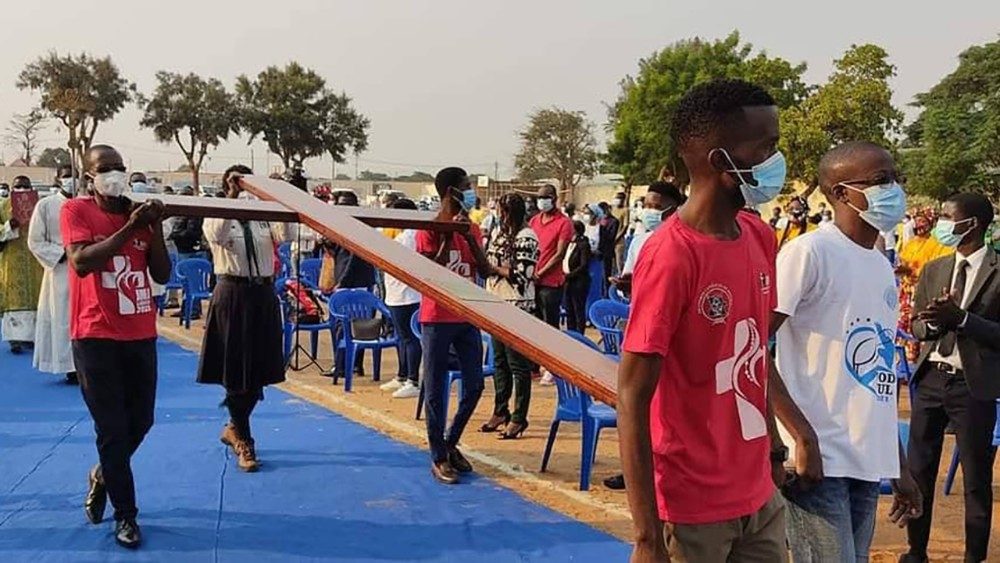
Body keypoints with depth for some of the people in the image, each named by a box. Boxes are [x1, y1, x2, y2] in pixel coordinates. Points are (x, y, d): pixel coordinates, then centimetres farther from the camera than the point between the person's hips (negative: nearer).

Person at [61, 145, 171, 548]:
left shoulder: (139, 215, 8)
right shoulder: (76, 211, -4)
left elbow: (162, 275, 4)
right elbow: (81, 262, -19)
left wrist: (154, 228, -8)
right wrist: (129, 228, -22)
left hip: (141, 335, 5)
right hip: (96, 337, -5)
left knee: (141, 421, 14)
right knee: (113, 429, 0)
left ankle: (102, 477, 41)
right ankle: (126, 515, 14)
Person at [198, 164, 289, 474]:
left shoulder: (263, 218, 9)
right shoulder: (217, 216, 1)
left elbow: (284, 235, -11)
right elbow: (217, 235, -23)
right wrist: (232, 197, -26)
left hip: (263, 294, 4)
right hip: (232, 294, -4)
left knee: (259, 370, 9)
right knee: (236, 370, 0)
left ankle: (234, 427, 29)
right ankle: (244, 441, 12)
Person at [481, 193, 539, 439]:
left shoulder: (526, 237, -11)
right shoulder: (501, 233, 13)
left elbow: (521, 275, -17)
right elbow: (489, 261, 23)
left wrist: (494, 267, -10)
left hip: (517, 307, -8)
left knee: (518, 364, -1)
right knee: (499, 361, 14)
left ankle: (519, 418, 6)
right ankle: (500, 412, 24)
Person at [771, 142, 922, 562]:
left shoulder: (882, 266, 15)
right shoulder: (810, 251, -10)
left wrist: (900, 465, 19)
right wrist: (803, 435, -19)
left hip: (869, 462, 8)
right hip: (817, 459, -8)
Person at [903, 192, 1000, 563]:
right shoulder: (933, 270, 9)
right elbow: (917, 327, 10)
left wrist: (960, 317, -22)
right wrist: (935, 321, -11)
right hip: (931, 378, 5)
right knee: (919, 471, 12)